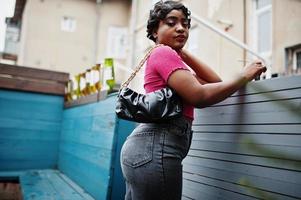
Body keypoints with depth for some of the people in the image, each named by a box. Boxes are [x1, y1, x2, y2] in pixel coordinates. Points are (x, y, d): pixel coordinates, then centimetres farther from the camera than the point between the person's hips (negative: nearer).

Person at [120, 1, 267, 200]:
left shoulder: (169, 57, 24)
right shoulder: (163, 52, -6)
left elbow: (213, 81, 14)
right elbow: (199, 96, -17)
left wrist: (182, 52, 12)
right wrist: (244, 76, -7)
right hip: (155, 149, -10)